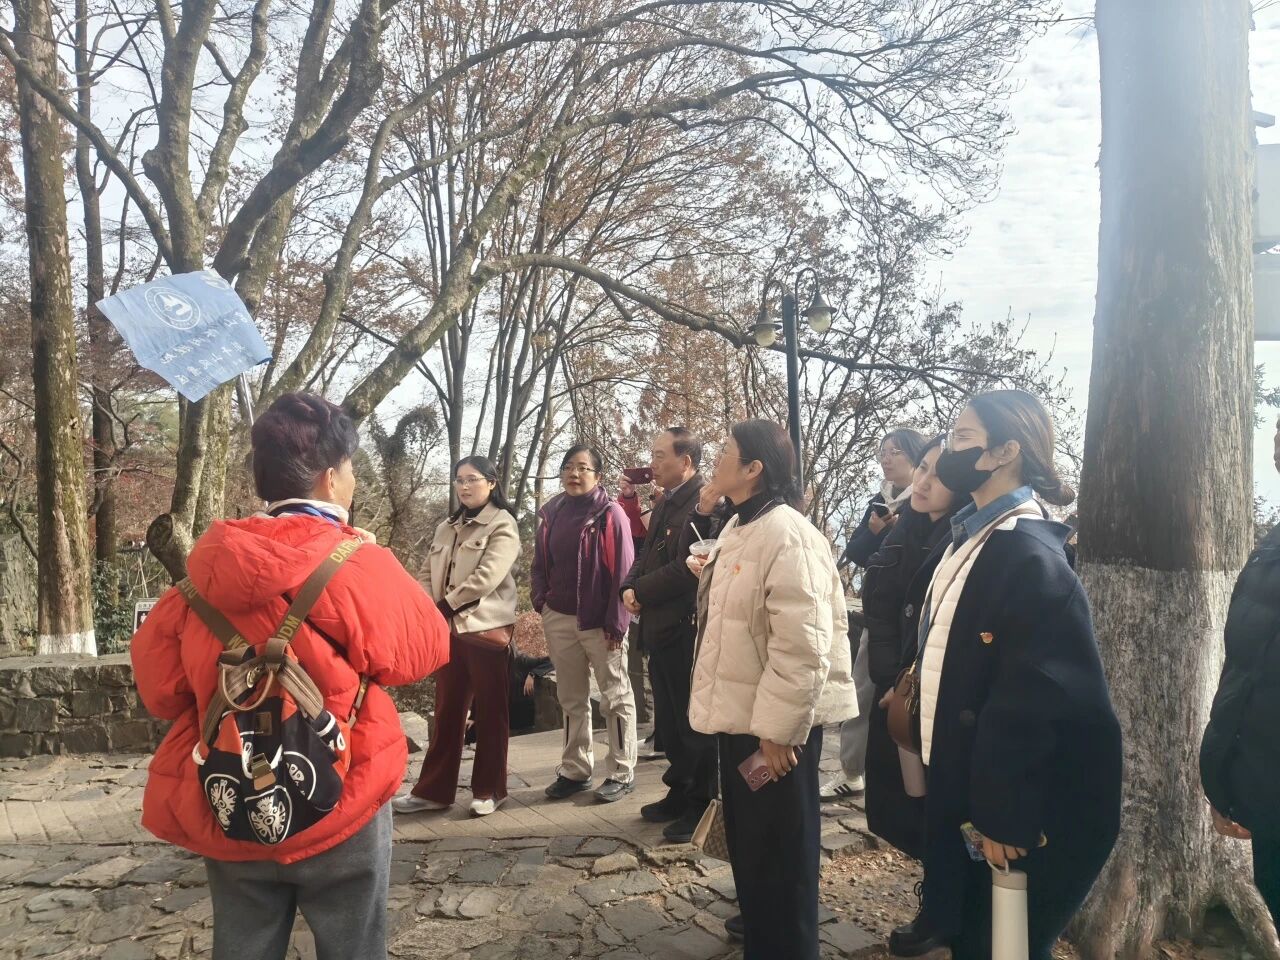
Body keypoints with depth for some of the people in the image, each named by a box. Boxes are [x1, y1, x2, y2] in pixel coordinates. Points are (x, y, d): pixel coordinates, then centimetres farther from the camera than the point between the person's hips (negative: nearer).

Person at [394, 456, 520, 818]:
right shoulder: (446, 528, 15)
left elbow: (486, 578, -17)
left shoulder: (502, 524, -6)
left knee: (490, 711, 4)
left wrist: (444, 606, -12)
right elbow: (429, 574, 13)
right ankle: (433, 789, 20)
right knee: (447, 711, 12)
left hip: (486, 628, -6)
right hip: (449, 630, 6)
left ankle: (488, 790, 15)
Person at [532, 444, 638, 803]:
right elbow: (541, 563, 15)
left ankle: (622, 773, 16)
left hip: (599, 622, -5)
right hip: (559, 620, 6)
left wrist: (616, 622, -15)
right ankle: (574, 770, 26)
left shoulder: (610, 513, -8)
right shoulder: (552, 513, 7)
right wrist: (541, 599, 0)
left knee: (615, 697, 6)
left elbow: (622, 571, -12)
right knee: (571, 698, 15)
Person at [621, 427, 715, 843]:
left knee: (694, 723, 3)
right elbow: (646, 555, 17)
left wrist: (641, 591, -12)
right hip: (660, 630, 9)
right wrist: (630, 587, -3)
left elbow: (687, 567, -23)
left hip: (687, 630, -9)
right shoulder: (665, 504, 15)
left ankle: (702, 807, 17)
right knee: (668, 722, 19)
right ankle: (680, 793, 34)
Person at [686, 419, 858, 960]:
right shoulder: (739, 527, 8)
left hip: (775, 722, -10)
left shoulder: (787, 535, -23)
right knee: (748, 835, 26)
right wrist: (712, 575, 6)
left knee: (779, 848, 7)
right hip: (741, 713, 10)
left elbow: (801, 646, -27)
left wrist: (779, 730, -22)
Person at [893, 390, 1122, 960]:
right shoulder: (971, 536, 5)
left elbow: (1033, 700, -24)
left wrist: (1002, 817, -20)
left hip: (1017, 810, -8)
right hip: (961, 780, 8)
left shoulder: (1031, 557, -23)